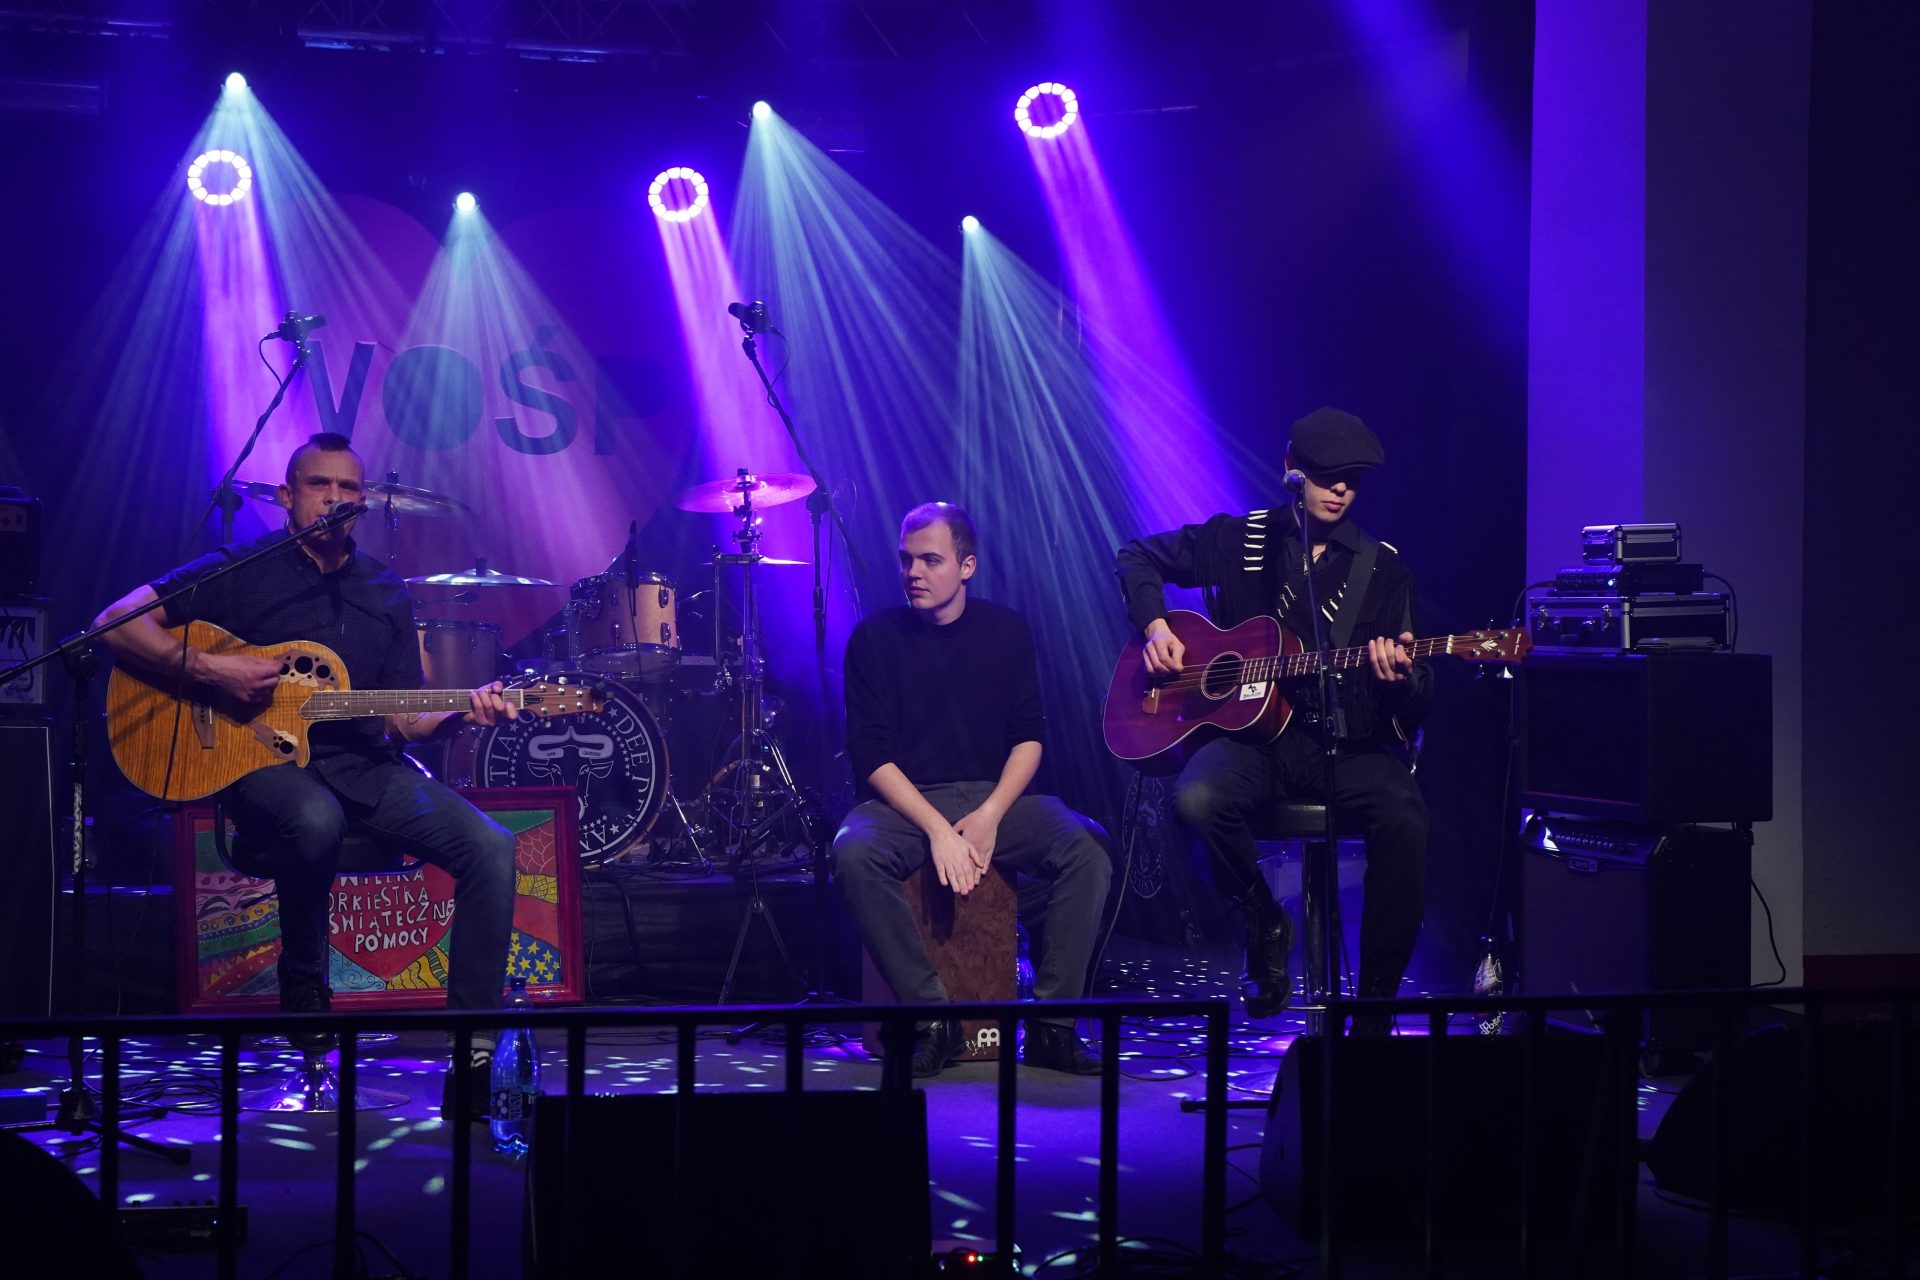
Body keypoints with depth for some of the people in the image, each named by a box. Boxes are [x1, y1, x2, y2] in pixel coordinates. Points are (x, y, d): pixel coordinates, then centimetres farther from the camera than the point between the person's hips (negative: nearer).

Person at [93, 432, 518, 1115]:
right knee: (315, 821, -41)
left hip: (366, 768, 5)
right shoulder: (242, 571, 1)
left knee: (491, 848, -17)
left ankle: (472, 1054, -14)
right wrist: (208, 668, -17)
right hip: (264, 761, -5)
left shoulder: (386, 595, 14)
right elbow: (116, 622, -6)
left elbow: (402, 719, 13)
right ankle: (304, 985, -14)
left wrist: (462, 711, -8)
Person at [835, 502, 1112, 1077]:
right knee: (854, 853, -35)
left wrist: (990, 816, -14)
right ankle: (933, 1018, -26)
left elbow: (1029, 736, 3)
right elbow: (872, 754, -7)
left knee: (1086, 846, -26)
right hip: (904, 801, -2)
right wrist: (937, 830, -19)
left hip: (994, 797, 2)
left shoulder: (1006, 631, 5)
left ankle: (1051, 1025, -21)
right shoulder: (874, 637, -2)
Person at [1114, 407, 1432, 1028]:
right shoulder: (1239, 540, 9)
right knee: (1196, 799, -34)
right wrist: (1155, 626, 3)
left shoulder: (1383, 568, 8)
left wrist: (1402, 678, -22)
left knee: (1404, 817, -32)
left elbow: (1419, 696, 3)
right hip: (1252, 734, 0)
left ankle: (1376, 1001, -20)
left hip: (1347, 744, 0)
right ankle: (1265, 923, -5)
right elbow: (1138, 557, 21)